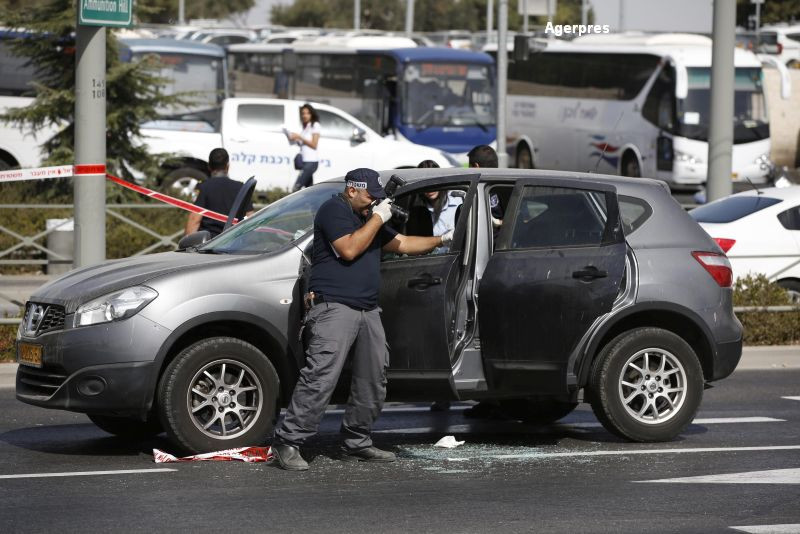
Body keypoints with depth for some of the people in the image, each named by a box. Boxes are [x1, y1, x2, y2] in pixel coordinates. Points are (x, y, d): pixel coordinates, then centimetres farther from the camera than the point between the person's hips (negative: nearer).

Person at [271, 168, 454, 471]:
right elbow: (349, 249, -16)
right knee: (321, 377, -18)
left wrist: (441, 241, 27)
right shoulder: (334, 210, -3)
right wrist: (378, 218, -8)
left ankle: (357, 443, 18)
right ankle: (287, 443, -18)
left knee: (373, 380, 9)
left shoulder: (367, 218, 26)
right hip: (334, 307, -10)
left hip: (367, 310, 10)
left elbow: (401, 244, 32)